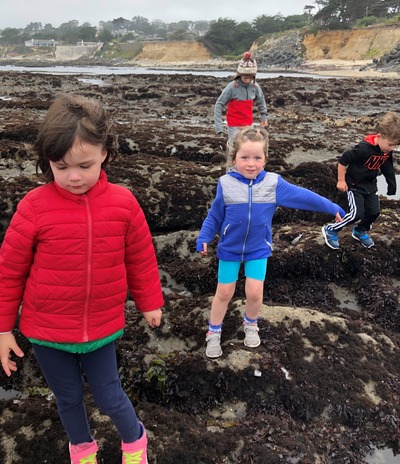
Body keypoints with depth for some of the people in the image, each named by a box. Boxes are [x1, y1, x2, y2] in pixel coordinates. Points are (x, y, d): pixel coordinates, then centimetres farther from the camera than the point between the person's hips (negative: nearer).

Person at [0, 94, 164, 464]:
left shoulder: (123, 203, -14)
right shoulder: (34, 207, -17)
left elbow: (141, 258, 0)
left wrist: (149, 303, 11)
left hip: (102, 328, 0)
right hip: (46, 331, 1)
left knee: (109, 397, 15)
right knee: (69, 398, 20)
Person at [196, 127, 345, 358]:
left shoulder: (273, 183, -14)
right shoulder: (226, 184, -15)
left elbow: (303, 196, -5)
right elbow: (215, 215, -3)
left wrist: (332, 208, 2)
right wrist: (204, 238, -9)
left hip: (258, 249, 1)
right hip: (229, 248, 0)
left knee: (254, 292, 0)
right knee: (224, 293, 8)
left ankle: (251, 324, 32)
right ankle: (214, 333, 28)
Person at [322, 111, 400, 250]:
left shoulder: (387, 150, -9)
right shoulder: (364, 148, -32)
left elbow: (386, 166, 11)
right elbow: (343, 160, -25)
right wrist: (341, 181, -17)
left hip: (370, 184, 7)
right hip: (354, 184, -7)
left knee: (374, 212, 7)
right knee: (357, 214, -13)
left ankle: (360, 231, 34)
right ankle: (330, 230, 6)